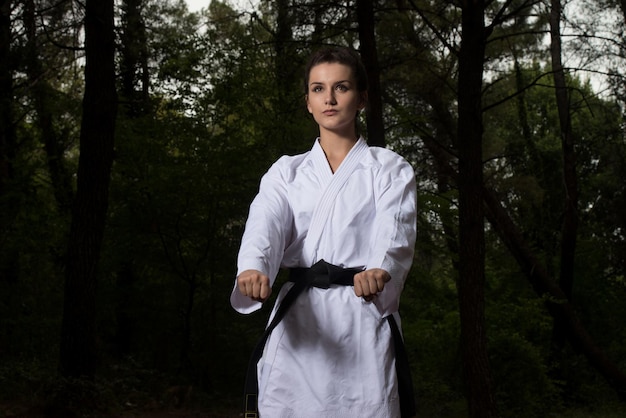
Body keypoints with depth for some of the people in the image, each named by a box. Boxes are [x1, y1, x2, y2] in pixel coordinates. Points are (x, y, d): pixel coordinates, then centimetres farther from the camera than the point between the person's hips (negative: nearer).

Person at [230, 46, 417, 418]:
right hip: (296, 329, 2)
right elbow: (265, 225, -5)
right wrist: (253, 269, -28)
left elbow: (396, 233, -9)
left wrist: (379, 271, -33)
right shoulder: (286, 171, 14)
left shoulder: (391, 170, 8)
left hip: (363, 328, -1)